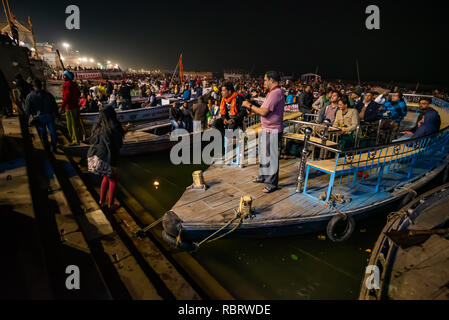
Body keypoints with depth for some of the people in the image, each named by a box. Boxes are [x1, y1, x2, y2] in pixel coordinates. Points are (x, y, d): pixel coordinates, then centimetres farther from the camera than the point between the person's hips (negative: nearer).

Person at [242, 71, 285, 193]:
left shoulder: (276, 93, -18)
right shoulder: (272, 92, 16)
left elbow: (264, 112, -23)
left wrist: (250, 105, -11)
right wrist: (253, 110, 7)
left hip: (272, 130, -11)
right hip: (267, 129, 11)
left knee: (271, 156, -3)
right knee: (264, 154, 19)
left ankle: (272, 183, 8)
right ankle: (264, 176, 34)